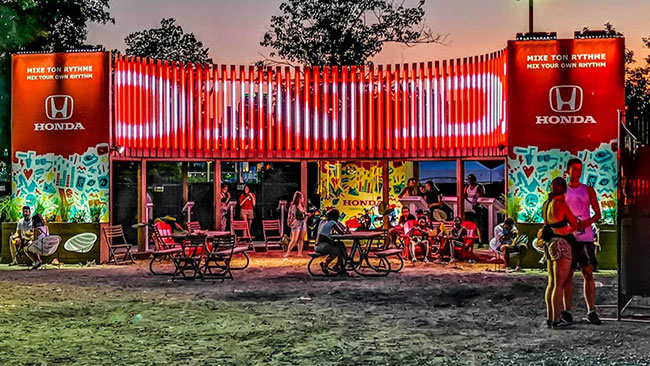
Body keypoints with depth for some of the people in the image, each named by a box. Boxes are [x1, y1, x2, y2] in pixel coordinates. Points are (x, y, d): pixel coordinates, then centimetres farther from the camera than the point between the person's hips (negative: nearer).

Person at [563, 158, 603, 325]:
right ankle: (567, 311, 5)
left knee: (588, 273, -3)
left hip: (585, 238, 0)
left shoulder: (588, 190, 10)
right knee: (567, 275, 1)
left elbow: (597, 214, 7)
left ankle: (591, 311, -1)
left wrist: (587, 222, -14)